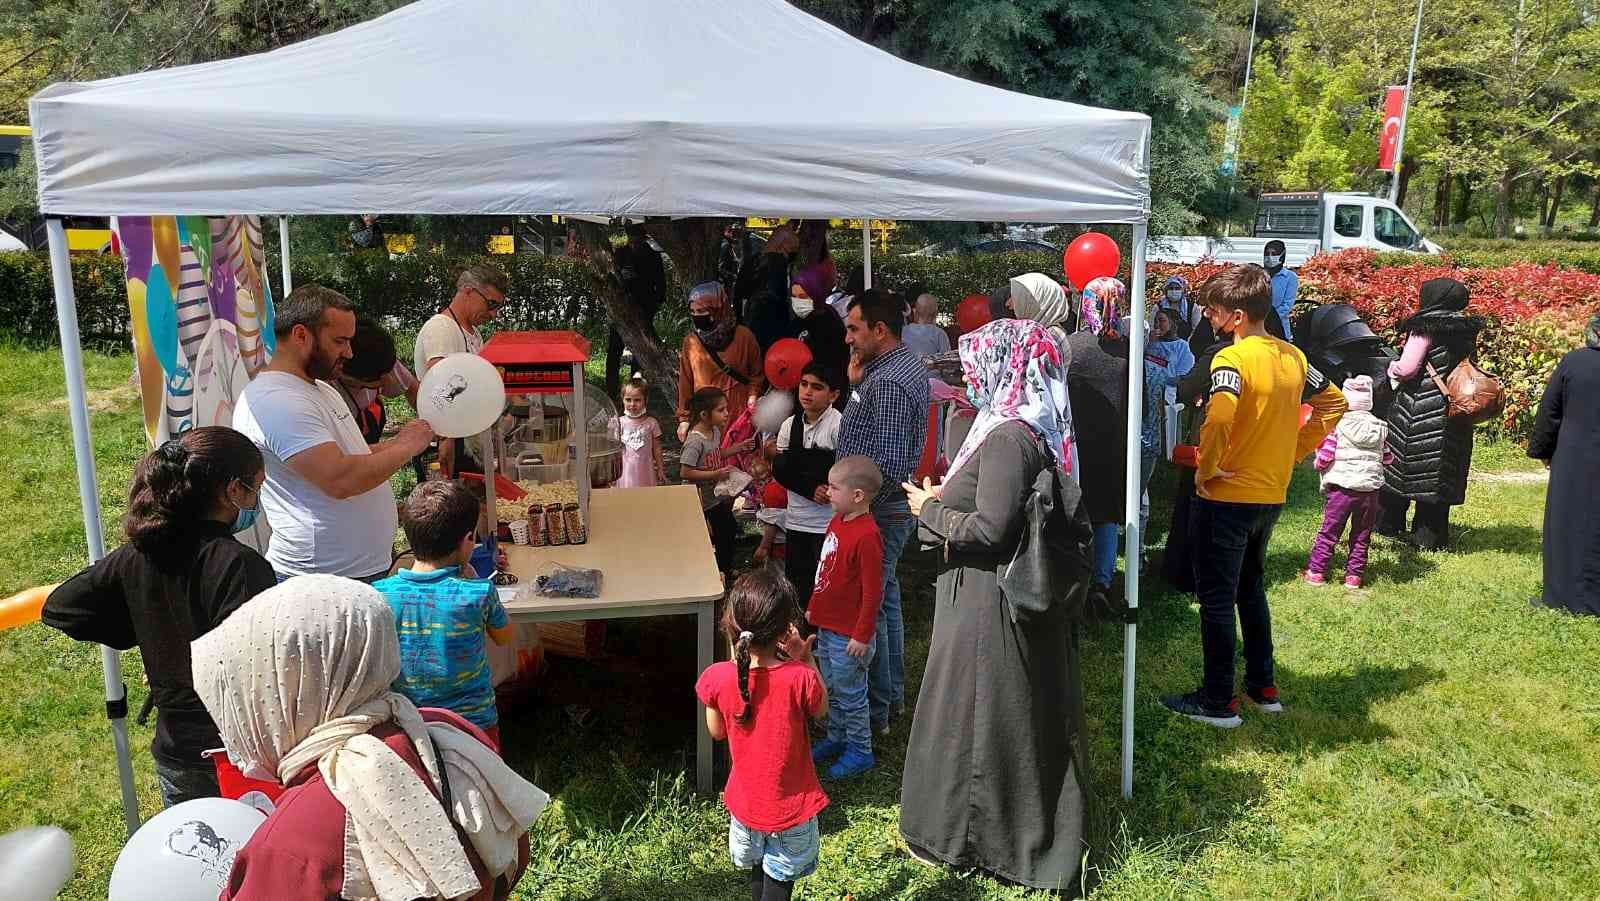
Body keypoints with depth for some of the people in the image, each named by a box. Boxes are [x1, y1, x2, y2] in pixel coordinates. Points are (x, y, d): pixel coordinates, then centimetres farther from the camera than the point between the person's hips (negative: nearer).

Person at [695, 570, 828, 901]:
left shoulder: (717, 678, -22)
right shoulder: (800, 678, -29)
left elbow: (717, 731, -2)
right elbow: (821, 710, -6)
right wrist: (806, 659, -2)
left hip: (745, 801, 3)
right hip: (790, 806, -3)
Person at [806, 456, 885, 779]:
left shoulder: (866, 535, -25)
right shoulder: (838, 521, 4)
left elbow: (873, 592, -22)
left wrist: (862, 636, -18)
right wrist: (813, 608, 19)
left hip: (848, 635, -9)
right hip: (827, 625, 9)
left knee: (850, 693, 7)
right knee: (832, 689, 22)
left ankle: (860, 751, 23)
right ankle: (837, 738, 39)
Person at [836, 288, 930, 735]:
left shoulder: (888, 383, -25)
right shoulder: (909, 363, 8)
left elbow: (887, 466, -29)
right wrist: (857, 380, 3)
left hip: (877, 514, -11)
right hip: (891, 510, 11)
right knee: (885, 600, 21)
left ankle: (875, 710, 16)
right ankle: (893, 695, 36)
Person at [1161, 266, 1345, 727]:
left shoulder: (1232, 358, -19)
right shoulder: (1293, 356, 5)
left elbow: (1219, 418, -35)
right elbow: (1334, 403, 16)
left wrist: (1206, 468, -20)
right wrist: (1292, 451, 13)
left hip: (1226, 497, -8)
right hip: (1271, 495, 8)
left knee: (1216, 598, 4)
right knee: (1252, 589, 23)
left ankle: (1218, 701, 12)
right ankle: (1263, 686, 30)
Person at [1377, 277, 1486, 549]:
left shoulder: (1425, 327, -12)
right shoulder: (1466, 330, 8)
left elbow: (1407, 368, -17)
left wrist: (1392, 367, 3)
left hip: (1419, 411, -6)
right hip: (1452, 413, 6)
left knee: (1400, 465, 9)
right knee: (1439, 474, 9)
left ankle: (1388, 524, 20)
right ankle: (1430, 535, 13)